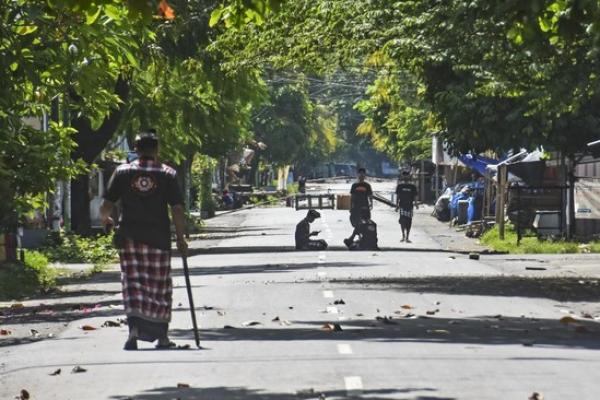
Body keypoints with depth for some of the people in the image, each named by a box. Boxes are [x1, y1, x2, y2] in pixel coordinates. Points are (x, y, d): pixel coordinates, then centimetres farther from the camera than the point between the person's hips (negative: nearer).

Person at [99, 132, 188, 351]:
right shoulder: (167, 174, 0)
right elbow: (177, 210, -5)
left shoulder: (122, 172, 2)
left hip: (129, 237, 0)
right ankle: (162, 336, 15)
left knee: (132, 283, 1)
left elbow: (106, 206, 1)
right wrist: (181, 238, 4)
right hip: (158, 238, 0)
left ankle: (134, 327, -18)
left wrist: (106, 219, 23)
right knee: (160, 286, 9)